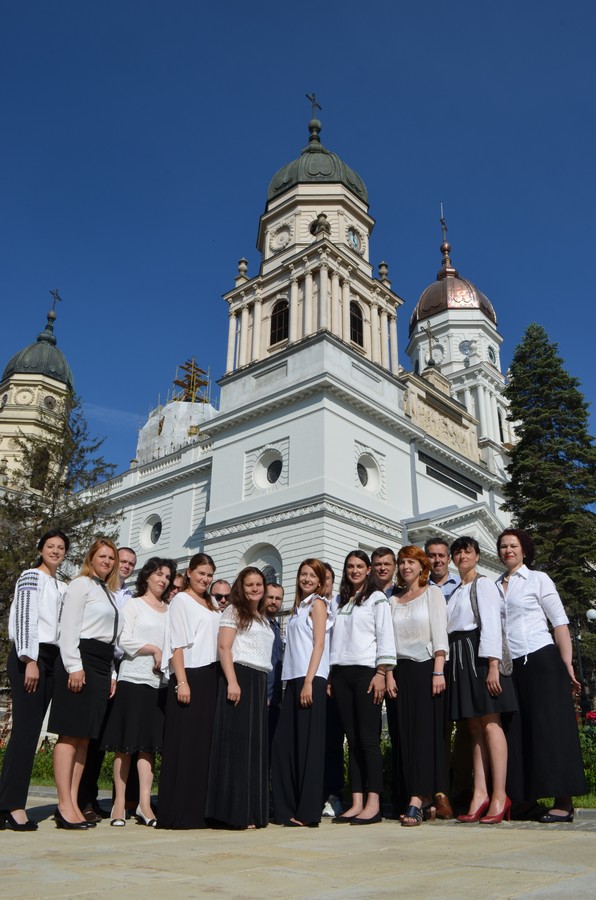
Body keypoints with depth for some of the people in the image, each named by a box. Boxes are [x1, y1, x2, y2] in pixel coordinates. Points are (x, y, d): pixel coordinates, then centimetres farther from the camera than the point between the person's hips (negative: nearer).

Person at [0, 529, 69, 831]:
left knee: (31, 732, 5)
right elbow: (25, 619, -10)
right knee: (25, 729, -10)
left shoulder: (62, 587, 20)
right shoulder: (31, 576, -1)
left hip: (50, 659, 7)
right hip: (30, 657, -7)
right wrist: (30, 660, -16)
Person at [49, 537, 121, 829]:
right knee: (71, 734, -7)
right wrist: (74, 666, -18)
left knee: (85, 736, 6)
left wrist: (111, 673, 16)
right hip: (81, 659, -8)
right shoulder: (81, 584, -1)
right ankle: (65, 806, -5)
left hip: (102, 664, 8)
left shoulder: (109, 593, 21)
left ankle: (73, 803, 9)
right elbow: (69, 627, -10)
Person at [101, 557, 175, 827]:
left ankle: (144, 803, 4)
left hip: (159, 682, 4)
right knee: (125, 743, 0)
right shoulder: (134, 604, 4)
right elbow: (125, 639, -6)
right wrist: (154, 649, -9)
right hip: (133, 679, -4)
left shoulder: (170, 610, 14)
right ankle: (119, 802, 8)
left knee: (149, 743, 3)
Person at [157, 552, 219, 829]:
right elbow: (177, 644, -9)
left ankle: (198, 809, 14)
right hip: (189, 675, -7)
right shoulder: (181, 601, -2)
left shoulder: (211, 606, 19)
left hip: (210, 677, 7)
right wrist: (181, 682, -16)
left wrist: (217, 680, 12)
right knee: (185, 743, -4)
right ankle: (178, 811, 2)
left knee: (205, 743, 7)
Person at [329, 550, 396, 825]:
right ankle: (356, 803, 7)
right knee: (352, 739, 5)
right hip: (341, 673, 5)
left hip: (366, 671, -5)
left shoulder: (377, 598, 4)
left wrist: (381, 674, -12)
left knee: (368, 738, -6)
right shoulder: (341, 602, 19)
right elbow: (336, 639, 16)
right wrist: (330, 677, 10)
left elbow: (385, 637, -3)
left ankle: (373, 804, -3)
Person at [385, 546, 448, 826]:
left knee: (425, 732, -8)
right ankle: (424, 798, 8)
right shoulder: (393, 600, 15)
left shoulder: (432, 593, 5)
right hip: (401, 670, 4)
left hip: (426, 668, -4)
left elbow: (440, 633, -4)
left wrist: (438, 671, -12)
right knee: (405, 734, 1)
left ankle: (417, 801, -11)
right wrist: (389, 674, 1)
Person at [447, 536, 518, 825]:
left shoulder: (483, 585, 0)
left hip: (479, 654, -7)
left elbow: (491, 625, -10)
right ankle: (480, 795, 4)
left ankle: (499, 796, -8)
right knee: (475, 728, 4)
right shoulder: (455, 592, 21)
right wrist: (449, 665, 8)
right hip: (458, 659, 7)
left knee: (489, 723, -9)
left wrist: (493, 666, -18)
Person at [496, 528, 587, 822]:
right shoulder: (495, 587, 14)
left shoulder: (538, 579, 2)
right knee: (519, 734, 7)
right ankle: (524, 800, 14)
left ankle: (564, 802, 3)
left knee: (551, 729, -3)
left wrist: (567, 665, -11)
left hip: (542, 661, -4)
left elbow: (560, 623, -3)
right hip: (511, 667, 5)